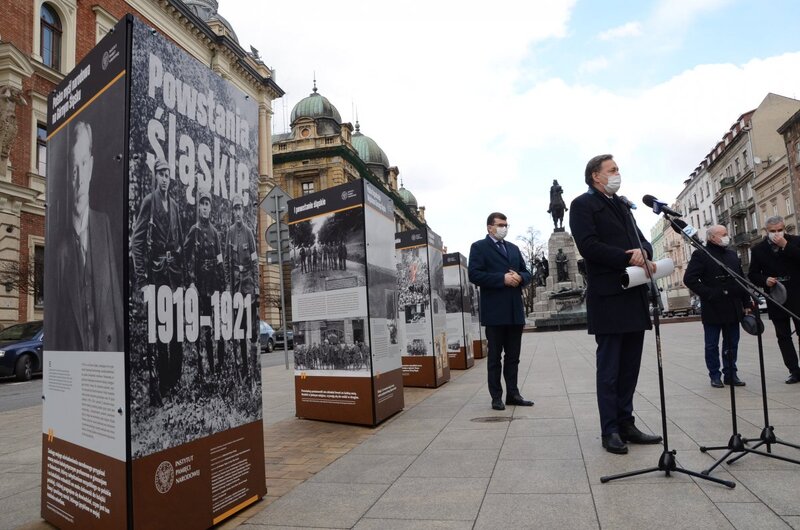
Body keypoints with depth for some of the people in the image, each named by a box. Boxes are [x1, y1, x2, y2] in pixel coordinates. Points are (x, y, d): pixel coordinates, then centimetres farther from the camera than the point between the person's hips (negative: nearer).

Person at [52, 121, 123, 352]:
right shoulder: (61, 248, -3)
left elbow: (116, 295, 3)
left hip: (107, 346, 1)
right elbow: (59, 318, 3)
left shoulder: (105, 224, 1)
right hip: (73, 350, -1)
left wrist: (120, 347, 2)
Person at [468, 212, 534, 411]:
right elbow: (474, 275, -12)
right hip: (494, 311, -6)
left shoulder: (513, 248, 19)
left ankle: (513, 393, 19)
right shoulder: (479, 247, -1)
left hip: (515, 310, 6)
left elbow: (526, 273, 18)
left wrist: (520, 277, -6)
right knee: (495, 356, 3)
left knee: (513, 355, 11)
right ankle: (496, 396, 10)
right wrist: (502, 278, -18)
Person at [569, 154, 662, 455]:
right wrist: (628, 259, -15)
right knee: (609, 368, -1)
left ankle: (626, 423, 21)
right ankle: (610, 431, 8)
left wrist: (644, 252, -6)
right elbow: (588, 246, -14)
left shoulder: (622, 205, 23)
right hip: (608, 297, -7)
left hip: (634, 294, 8)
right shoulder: (583, 205, -2)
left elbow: (640, 239, 17)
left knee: (630, 366, 10)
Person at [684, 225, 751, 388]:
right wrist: (709, 294, -18)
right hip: (712, 309, -6)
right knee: (712, 345, 4)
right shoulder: (700, 255, -6)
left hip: (733, 309, 6)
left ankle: (731, 374, 22)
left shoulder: (732, 255, 15)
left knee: (732, 344, 11)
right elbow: (689, 279, -14)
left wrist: (747, 303, 12)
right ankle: (715, 376, 14)